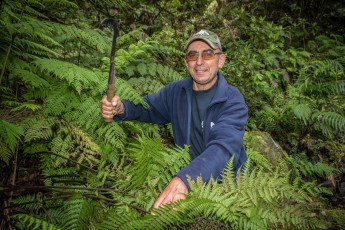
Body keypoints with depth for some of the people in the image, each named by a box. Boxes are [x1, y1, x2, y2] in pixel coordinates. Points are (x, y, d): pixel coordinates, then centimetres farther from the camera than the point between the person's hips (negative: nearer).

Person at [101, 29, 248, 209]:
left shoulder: (233, 101, -16)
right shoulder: (176, 91, 1)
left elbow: (224, 146, -31)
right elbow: (145, 107, 10)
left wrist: (183, 179, -48)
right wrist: (120, 108, -15)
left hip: (228, 181, -2)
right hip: (186, 172, 3)